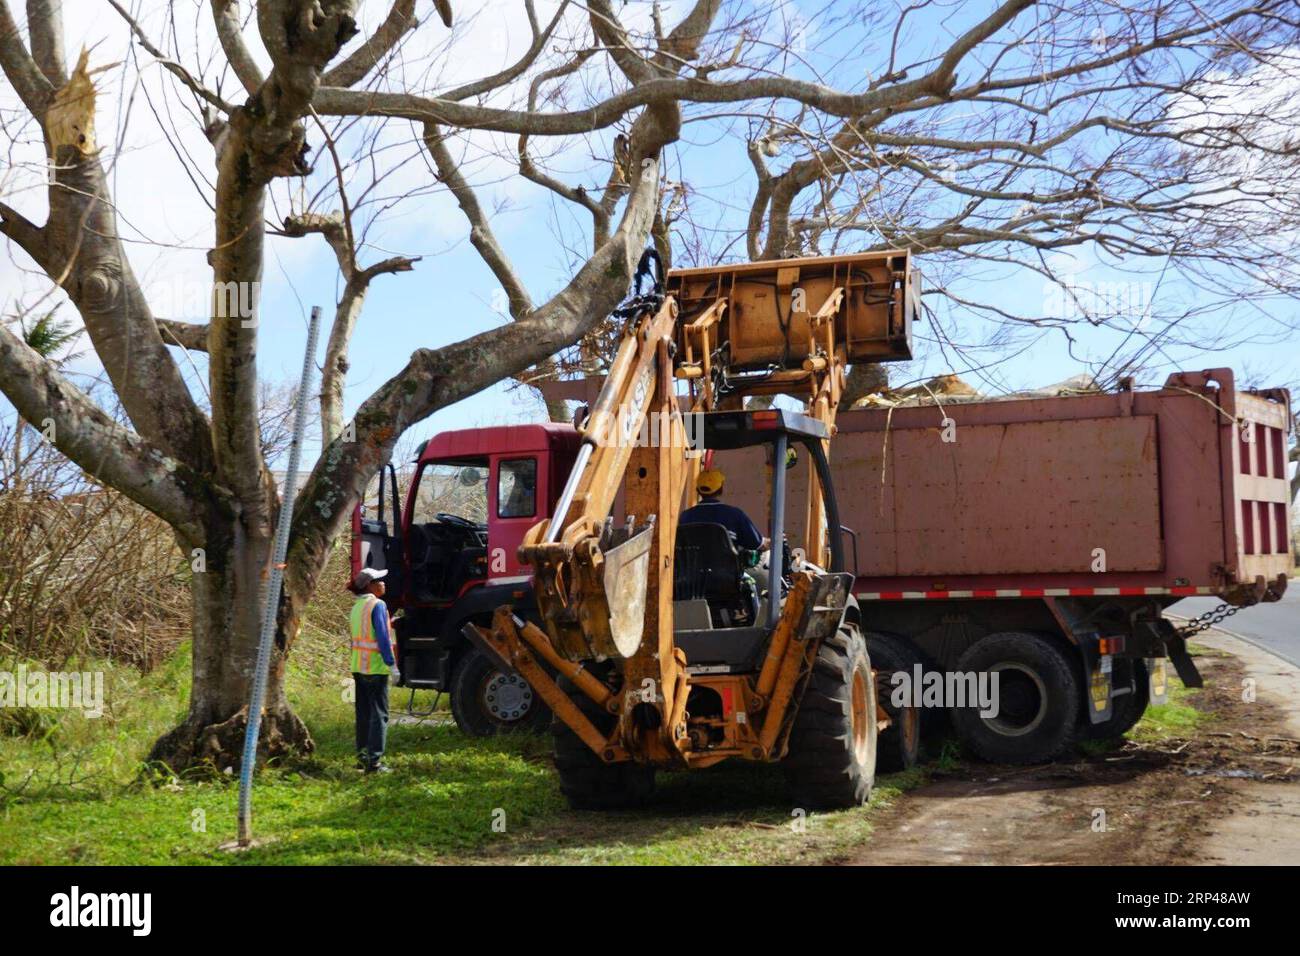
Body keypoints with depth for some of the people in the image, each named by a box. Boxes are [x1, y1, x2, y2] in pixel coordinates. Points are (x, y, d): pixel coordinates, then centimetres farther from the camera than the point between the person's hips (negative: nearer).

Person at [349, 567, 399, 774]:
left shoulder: (357, 607, 12)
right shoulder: (377, 605, -13)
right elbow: (382, 637, -17)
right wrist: (392, 664, -16)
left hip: (358, 667, 8)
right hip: (376, 667, -8)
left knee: (363, 713, 14)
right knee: (379, 714, -4)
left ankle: (362, 756, 19)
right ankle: (374, 761, -7)